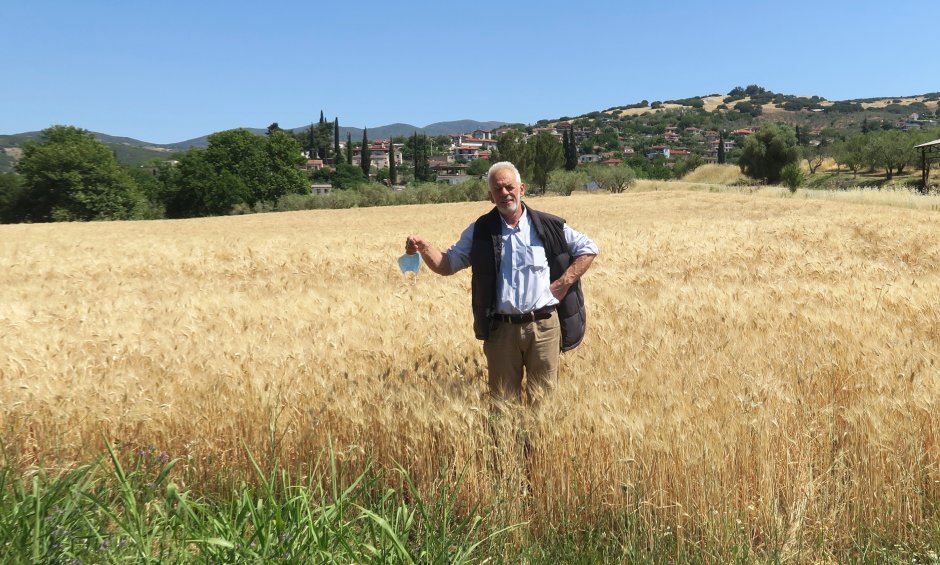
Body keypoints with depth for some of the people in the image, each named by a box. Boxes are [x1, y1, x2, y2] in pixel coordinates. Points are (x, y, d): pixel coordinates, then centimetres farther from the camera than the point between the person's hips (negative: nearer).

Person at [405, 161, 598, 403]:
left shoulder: (549, 226, 0)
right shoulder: (480, 231, 3)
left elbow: (588, 248, 9)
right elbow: (447, 264, 4)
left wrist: (564, 282, -2)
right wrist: (423, 247, -15)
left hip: (544, 326, 0)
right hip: (501, 329, 1)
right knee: (503, 401, 11)